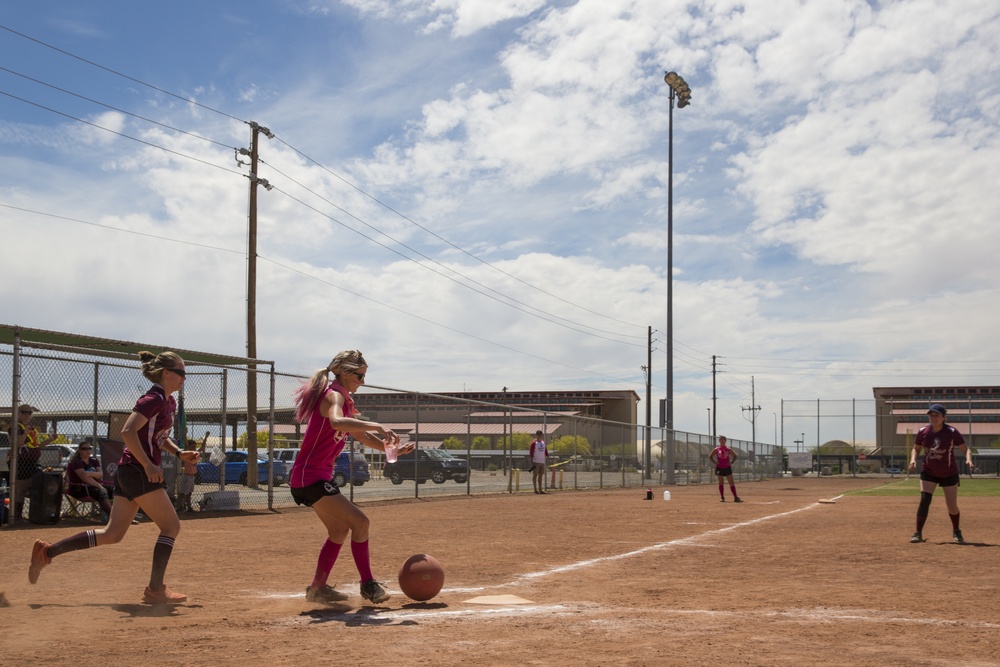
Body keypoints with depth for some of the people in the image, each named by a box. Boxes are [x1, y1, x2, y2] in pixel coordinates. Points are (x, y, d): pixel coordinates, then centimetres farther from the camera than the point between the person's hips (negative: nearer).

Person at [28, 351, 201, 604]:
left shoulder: (169, 402, 16)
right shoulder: (153, 399, -14)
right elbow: (128, 432, -24)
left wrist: (179, 452, 12)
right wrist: (148, 465, -25)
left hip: (128, 472, 10)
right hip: (138, 472, -10)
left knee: (112, 534, 10)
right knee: (171, 526, -4)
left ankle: (47, 551, 13)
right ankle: (155, 590, -3)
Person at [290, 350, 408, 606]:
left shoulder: (344, 400, 15)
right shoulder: (334, 395, -16)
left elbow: (362, 436, 20)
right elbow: (336, 422, -40)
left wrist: (393, 448, 7)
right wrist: (377, 426, -43)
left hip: (317, 476, 11)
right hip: (310, 476, -11)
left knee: (339, 530, 19)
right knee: (359, 522, -12)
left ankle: (318, 588, 26)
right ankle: (368, 585, -5)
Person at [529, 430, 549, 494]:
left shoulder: (543, 443, 13)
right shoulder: (534, 443, -7)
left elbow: (546, 451, 19)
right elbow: (531, 453, -10)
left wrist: (547, 458, 10)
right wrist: (532, 462, -15)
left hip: (542, 462, 7)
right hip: (536, 462, -7)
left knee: (541, 475, 8)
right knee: (535, 474, -4)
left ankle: (540, 489, 13)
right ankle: (535, 489, -2)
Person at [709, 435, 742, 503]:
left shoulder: (728, 449, 4)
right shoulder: (716, 450, 1)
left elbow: (735, 456, 14)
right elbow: (710, 457, 6)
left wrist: (731, 462, 0)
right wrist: (714, 462, -5)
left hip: (727, 468, 1)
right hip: (720, 468, -1)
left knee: (732, 483, -4)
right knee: (721, 483, 3)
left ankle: (735, 497, -4)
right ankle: (722, 497, 10)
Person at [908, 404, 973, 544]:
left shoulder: (952, 432, -16)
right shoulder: (923, 432, -8)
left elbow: (965, 449, -14)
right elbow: (916, 448, 6)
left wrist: (968, 459, -35)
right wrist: (913, 459, -13)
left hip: (949, 474, -1)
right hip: (928, 473, 1)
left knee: (952, 507, 4)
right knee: (924, 500, -17)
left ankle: (956, 532, 33)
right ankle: (918, 533, -8)